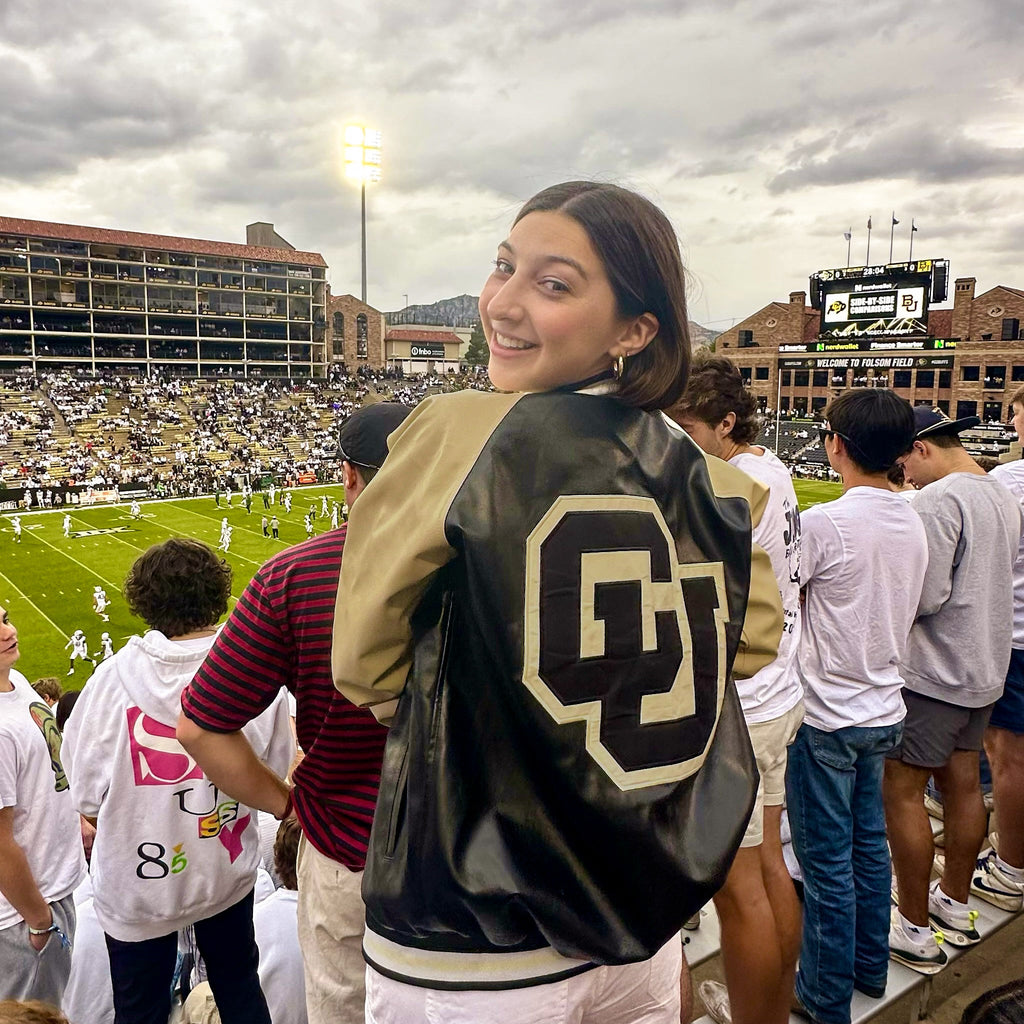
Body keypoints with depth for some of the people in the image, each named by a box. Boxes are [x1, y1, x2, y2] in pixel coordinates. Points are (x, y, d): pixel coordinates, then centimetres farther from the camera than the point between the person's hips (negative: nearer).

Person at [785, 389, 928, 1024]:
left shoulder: (824, 523, -22)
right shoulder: (913, 523, 2)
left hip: (828, 716, -7)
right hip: (884, 707, 7)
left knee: (827, 860, 6)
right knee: (869, 843, 21)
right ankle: (870, 968, 37)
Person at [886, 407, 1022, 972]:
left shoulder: (936, 500, -20)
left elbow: (925, 596, -24)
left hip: (934, 674, -9)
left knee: (902, 792, 0)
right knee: (961, 783, 19)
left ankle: (916, 931, 10)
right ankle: (956, 906, 34)